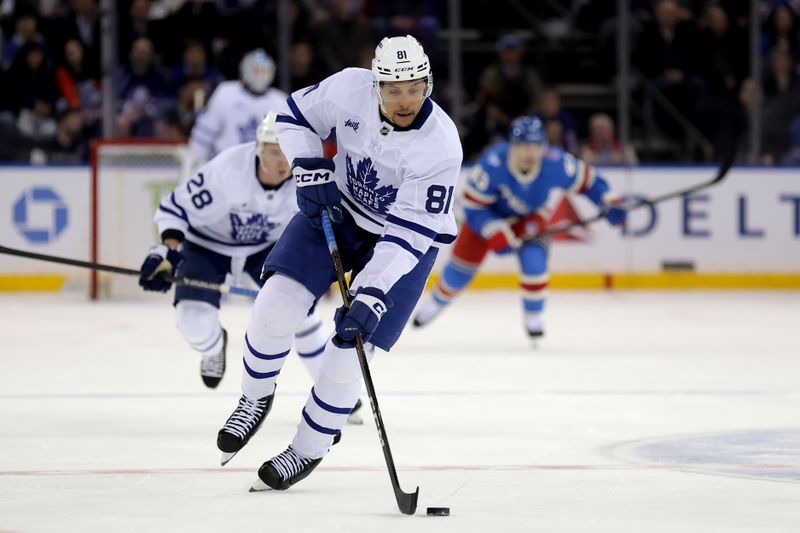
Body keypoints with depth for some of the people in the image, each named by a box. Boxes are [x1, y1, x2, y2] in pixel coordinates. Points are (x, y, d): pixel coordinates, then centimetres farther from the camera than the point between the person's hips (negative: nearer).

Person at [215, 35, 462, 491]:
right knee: (278, 304, -12)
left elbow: (408, 234, -31)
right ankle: (256, 398, 16)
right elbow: (298, 114, -1)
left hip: (404, 238, -3)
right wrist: (311, 171, -16)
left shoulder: (440, 145, -31)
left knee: (352, 344, -10)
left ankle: (309, 449, 11)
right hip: (337, 208, 3)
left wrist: (371, 297, -37)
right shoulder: (349, 89, -22)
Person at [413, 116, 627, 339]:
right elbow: (472, 206, -29)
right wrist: (495, 233, -36)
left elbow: (586, 179, -15)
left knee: (534, 259, -23)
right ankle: (437, 302, 37)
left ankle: (533, 317, -1)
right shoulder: (493, 164, -39)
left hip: (529, 217, 1)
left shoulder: (555, 164, -33)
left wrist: (609, 201, -26)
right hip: (488, 213, -1)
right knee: (462, 266, 5)